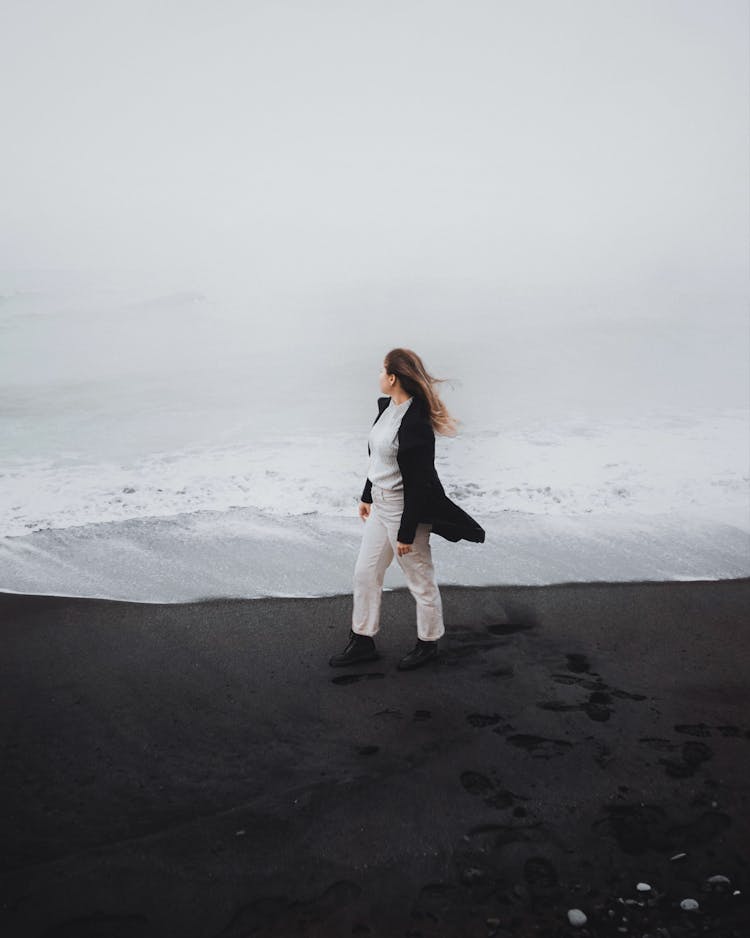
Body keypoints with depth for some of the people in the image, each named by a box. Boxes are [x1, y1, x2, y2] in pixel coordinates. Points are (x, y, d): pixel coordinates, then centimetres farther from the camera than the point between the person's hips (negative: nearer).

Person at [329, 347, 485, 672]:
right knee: (365, 573, 16)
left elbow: (418, 484, -23)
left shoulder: (415, 423, -25)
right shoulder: (386, 406, 3)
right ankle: (363, 643, 30)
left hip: (405, 510, -9)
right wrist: (367, 496, 22)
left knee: (420, 580, 10)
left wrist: (406, 532, -19)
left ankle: (428, 644, 30)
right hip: (381, 507, 9)